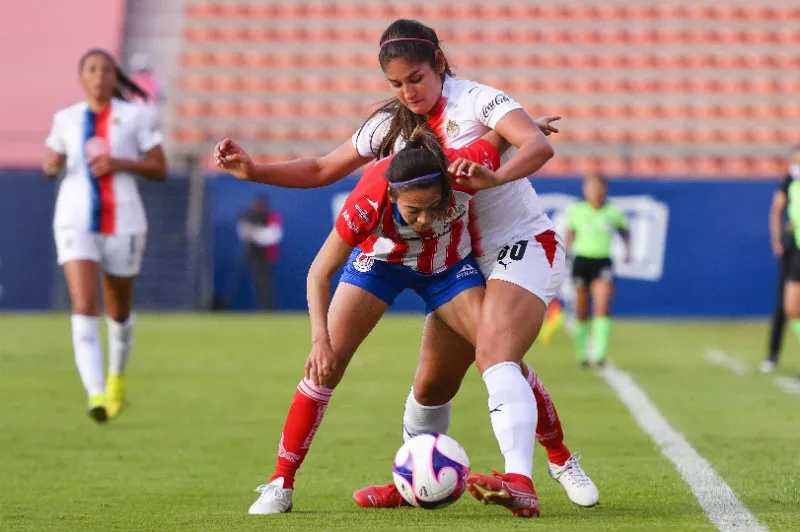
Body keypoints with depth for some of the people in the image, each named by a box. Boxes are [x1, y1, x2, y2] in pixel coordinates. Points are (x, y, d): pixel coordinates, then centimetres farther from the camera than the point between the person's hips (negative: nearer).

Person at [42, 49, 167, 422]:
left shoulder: (134, 117, 1)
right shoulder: (65, 120, 7)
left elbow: (160, 170, 0)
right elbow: (52, 165, 19)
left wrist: (118, 163, -15)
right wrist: (51, 166, -5)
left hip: (122, 224, 0)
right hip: (76, 222, 0)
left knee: (119, 311, 15)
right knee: (84, 310, -17)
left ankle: (117, 376, 44)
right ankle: (96, 394, -27)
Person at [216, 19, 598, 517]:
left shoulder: (476, 100, -13)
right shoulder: (391, 124, 5)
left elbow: (539, 144, -29)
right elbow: (323, 169, 11)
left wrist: (494, 177, -48)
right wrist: (253, 170, -2)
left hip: (524, 243, -7)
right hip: (462, 264, 7)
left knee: (495, 356, -29)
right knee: (432, 383, 7)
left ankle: (521, 483, -44)